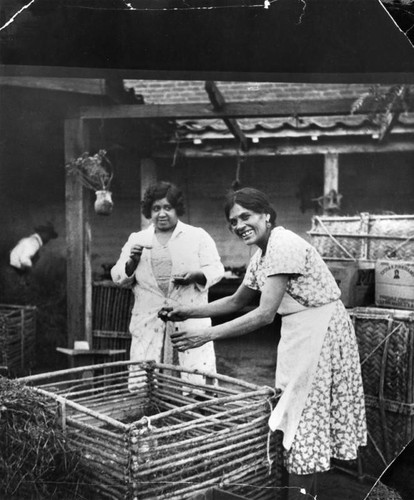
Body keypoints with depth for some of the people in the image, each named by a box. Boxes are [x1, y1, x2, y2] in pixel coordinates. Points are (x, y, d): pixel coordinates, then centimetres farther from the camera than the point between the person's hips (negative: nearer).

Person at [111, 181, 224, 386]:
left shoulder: (198, 236, 9)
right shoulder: (136, 240, 15)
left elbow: (216, 269, 4)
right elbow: (118, 277, 15)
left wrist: (196, 275, -16)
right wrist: (132, 262, -6)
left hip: (190, 322, -2)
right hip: (149, 324, 2)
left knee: (196, 378, -5)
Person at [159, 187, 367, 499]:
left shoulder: (284, 246, -22)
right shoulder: (262, 254, 7)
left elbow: (265, 314, -27)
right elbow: (236, 302, 16)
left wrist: (209, 334, -28)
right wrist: (190, 312, 5)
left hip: (320, 330, -9)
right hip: (301, 333, 9)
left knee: (303, 417, -1)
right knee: (309, 415, 17)